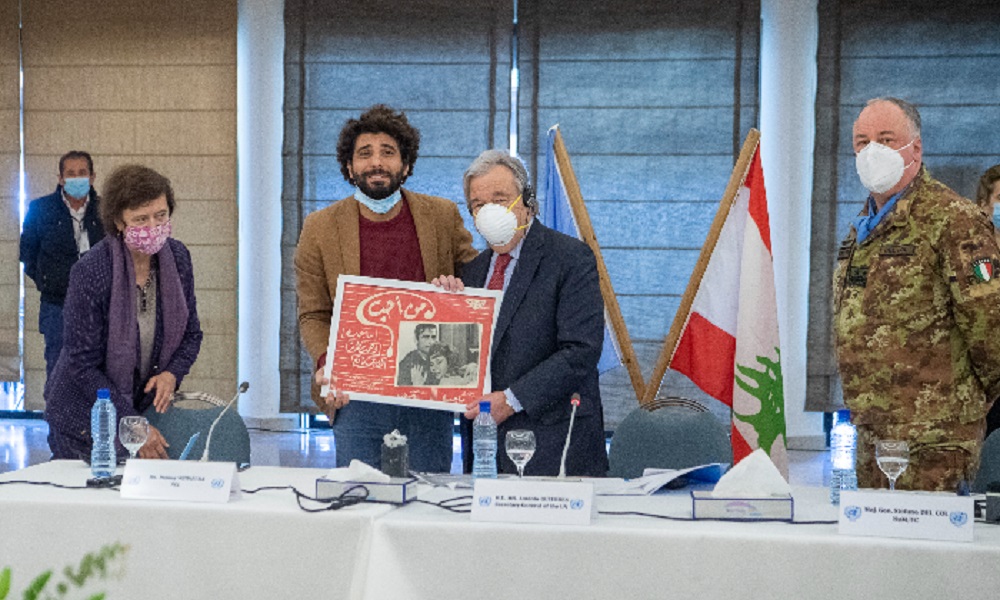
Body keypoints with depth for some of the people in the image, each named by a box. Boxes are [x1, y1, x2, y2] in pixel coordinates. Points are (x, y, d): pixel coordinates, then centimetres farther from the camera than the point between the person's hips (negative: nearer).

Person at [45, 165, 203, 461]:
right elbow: (83, 364, -19)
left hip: (144, 406, 4)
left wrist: (172, 374, -15)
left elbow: (191, 334, 5)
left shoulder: (178, 257, -7)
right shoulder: (90, 272, -23)